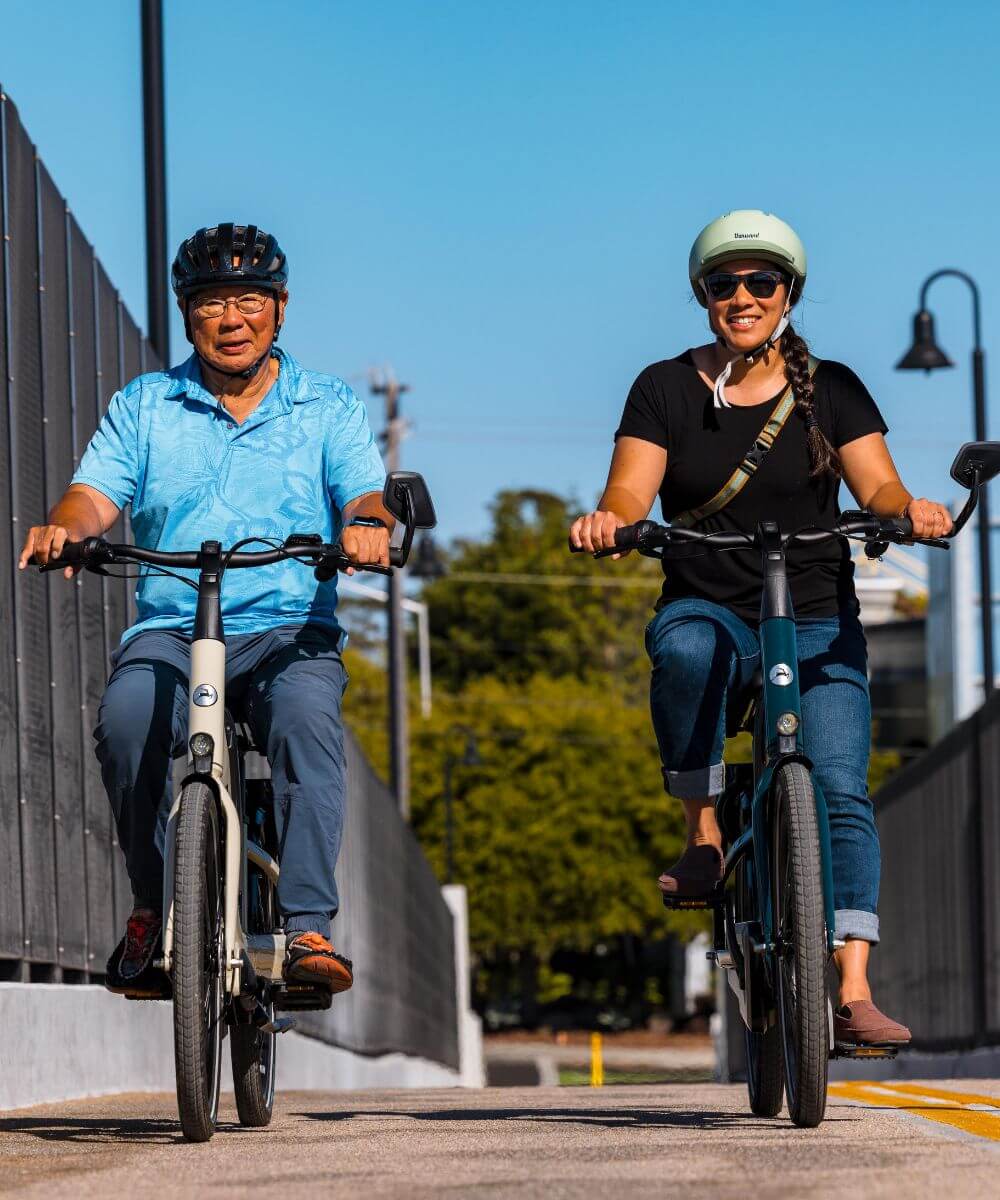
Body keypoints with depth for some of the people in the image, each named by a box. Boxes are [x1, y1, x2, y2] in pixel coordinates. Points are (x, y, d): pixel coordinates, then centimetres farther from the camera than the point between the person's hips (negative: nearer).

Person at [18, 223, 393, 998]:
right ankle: (157, 910, -12)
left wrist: (368, 524, -27)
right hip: (170, 629, 1)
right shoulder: (144, 405, 15)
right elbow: (99, 492, 3)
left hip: (290, 630, -1)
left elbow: (365, 495, -2)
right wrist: (65, 526, -22)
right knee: (128, 720, -32)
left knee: (306, 714, -35)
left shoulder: (328, 406, 12)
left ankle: (310, 926, -37)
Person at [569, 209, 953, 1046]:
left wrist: (908, 507, -27)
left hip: (817, 623, 1)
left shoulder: (831, 389, 6)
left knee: (841, 790, -16)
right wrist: (608, 519, -27)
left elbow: (876, 483, -4)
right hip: (709, 608, -1)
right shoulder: (667, 390, 6)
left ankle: (854, 991, -20)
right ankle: (703, 838, -22)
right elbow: (632, 489, -3)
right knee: (684, 649, -37)